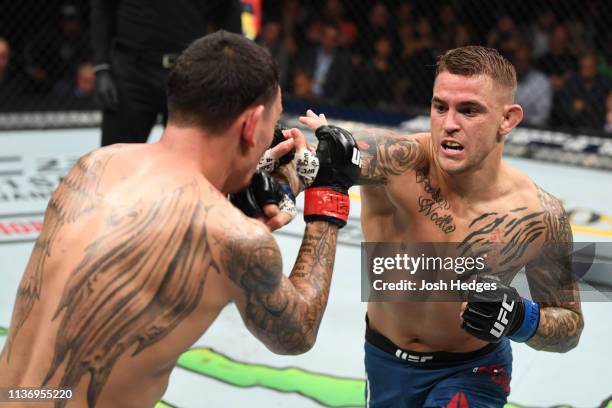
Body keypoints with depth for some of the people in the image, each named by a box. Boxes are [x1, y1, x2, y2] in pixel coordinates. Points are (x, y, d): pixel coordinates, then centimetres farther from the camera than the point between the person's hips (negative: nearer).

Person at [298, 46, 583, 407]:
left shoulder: (539, 217, -21)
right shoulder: (398, 160, -27)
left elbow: (571, 327, -8)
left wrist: (521, 319, -29)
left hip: (472, 372, -1)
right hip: (385, 363, 2)